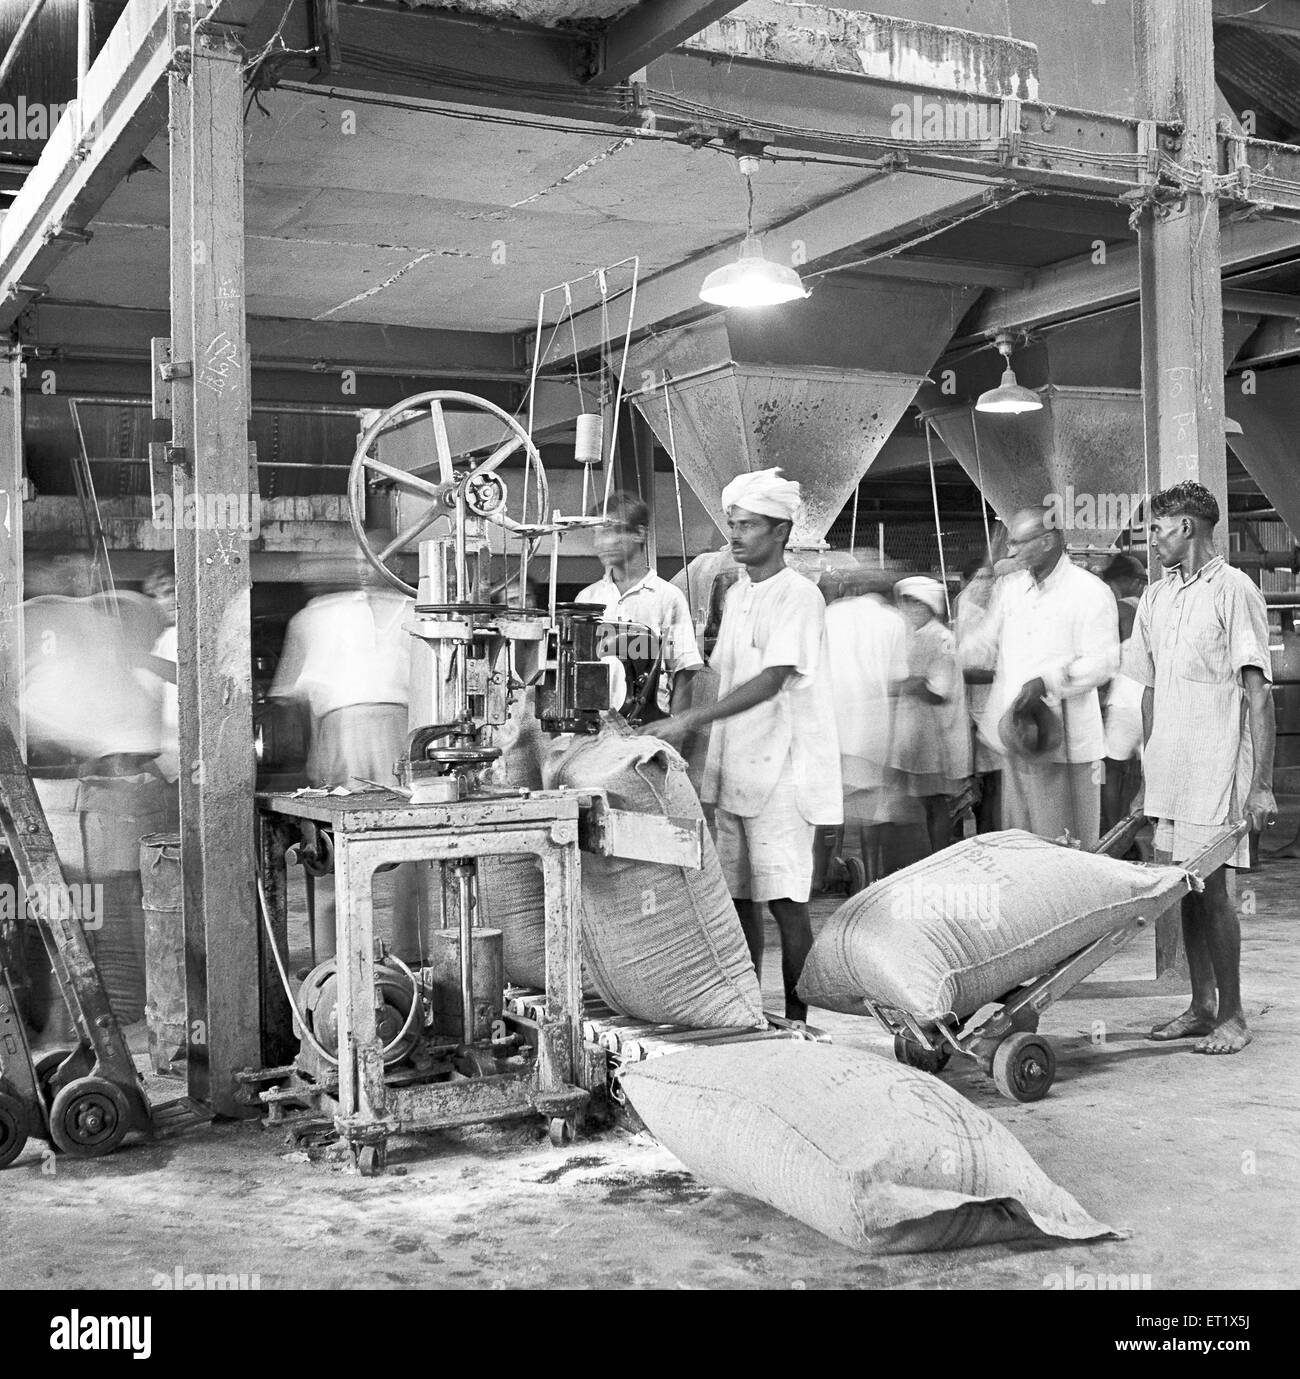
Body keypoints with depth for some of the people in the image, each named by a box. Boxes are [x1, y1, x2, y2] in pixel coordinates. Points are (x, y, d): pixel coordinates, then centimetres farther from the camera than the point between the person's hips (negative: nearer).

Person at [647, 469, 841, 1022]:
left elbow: (772, 681, -21)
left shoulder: (798, 596, -10)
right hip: (735, 769, 8)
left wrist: (692, 720, -26)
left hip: (783, 771, -8)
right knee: (738, 898, 11)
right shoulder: (736, 595, 15)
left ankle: (796, 1016, 4)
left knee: (784, 901, -6)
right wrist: (715, 758, 12)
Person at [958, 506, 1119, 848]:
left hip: (1065, 741, -6)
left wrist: (1047, 683, -22)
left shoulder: (1090, 592, -6)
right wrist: (975, 610, -2)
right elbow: (981, 653, 14)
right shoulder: (1008, 587, 12)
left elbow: (1101, 663, -12)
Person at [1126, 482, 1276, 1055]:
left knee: (1210, 889, -4)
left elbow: (1259, 694, -11)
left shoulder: (1233, 590, -7)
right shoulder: (1155, 597, 14)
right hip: (1169, 769, 6)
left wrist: (1262, 785, -15)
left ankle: (1232, 1017, 8)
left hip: (1216, 770, -6)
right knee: (1185, 888, 10)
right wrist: (1145, 779, 18)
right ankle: (1202, 1007, 20)